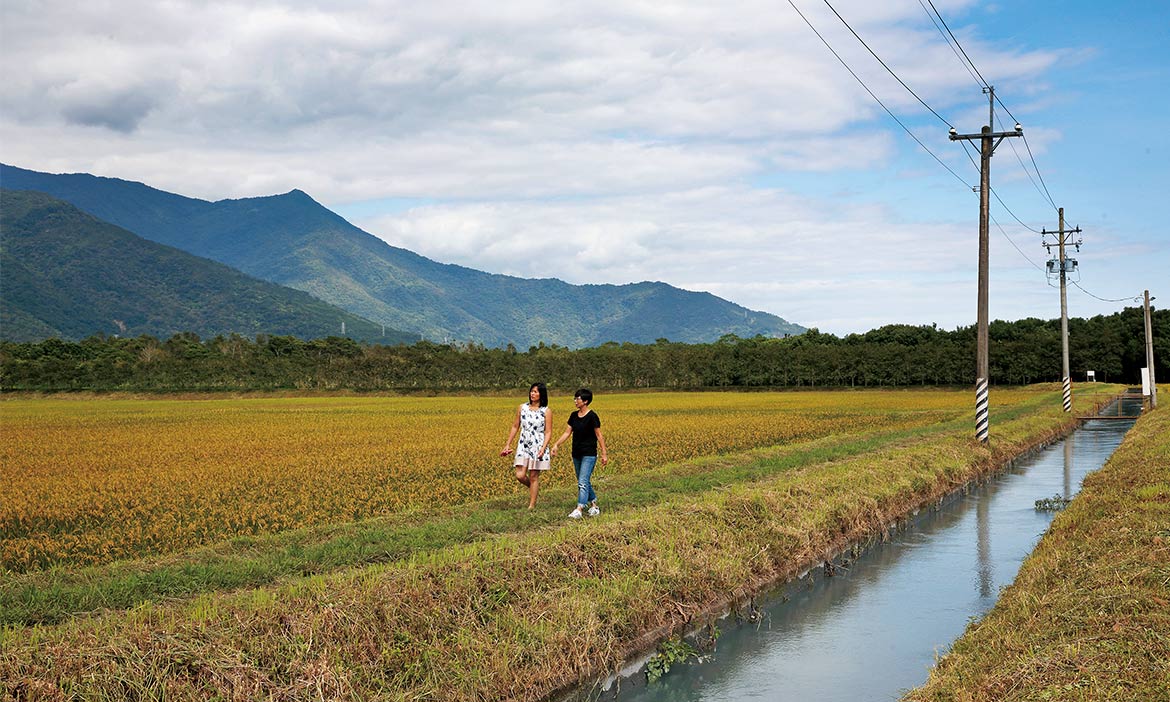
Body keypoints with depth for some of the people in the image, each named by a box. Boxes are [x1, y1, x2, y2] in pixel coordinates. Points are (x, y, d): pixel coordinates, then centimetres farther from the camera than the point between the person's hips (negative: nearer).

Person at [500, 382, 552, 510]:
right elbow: (515, 427, 12)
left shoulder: (546, 411, -5)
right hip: (523, 446, 3)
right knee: (520, 476, -6)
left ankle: (532, 506, 10)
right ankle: (534, 487, 26)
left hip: (538, 447, -3)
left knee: (533, 476, 1)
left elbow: (548, 432, -6)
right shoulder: (522, 408, 5)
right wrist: (508, 444, 11)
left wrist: (543, 449, -19)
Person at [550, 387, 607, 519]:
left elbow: (599, 436, -9)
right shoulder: (574, 416, 8)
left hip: (589, 454, -7)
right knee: (585, 483, 14)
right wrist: (556, 445, -1)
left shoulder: (592, 416, -12)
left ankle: (578, 510, -17)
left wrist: (604, 454, -8)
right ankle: (594, 506, 26)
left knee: (583, 482, -13)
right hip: (576, 454, 8)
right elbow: (567, 432, 9)